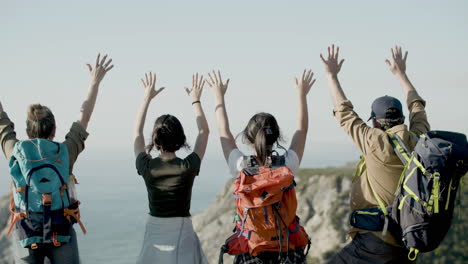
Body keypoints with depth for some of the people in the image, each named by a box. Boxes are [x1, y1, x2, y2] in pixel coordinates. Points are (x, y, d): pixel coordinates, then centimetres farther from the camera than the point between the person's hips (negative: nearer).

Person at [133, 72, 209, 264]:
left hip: (155, 232, 2)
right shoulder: (188, 168, -11)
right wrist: (195, 100, 13)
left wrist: (147, 98, 14)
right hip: (182, 231, -2)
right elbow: (204, 131, 5)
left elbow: (137, 133, 10)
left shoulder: (147, 167, -8)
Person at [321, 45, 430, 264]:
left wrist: (332, 75, 9)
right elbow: (417, 106, 22)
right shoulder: (419, 141, 3)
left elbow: (344, 113, -1)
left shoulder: (377, 143, -12)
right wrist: (400, 73, 34)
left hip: (377, 237, -7)